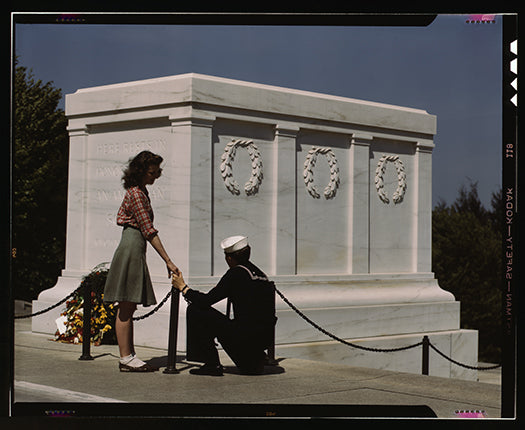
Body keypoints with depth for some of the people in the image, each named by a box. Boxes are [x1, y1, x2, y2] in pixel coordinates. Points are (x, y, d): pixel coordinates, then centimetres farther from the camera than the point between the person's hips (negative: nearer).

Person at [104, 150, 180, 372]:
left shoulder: (137, 191, 16)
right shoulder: (136, 194, -14)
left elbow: (121, 217, 25)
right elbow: (149, 231, -18)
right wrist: (168, 261, -19)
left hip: (133, 249, 10)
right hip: (132, 247, -10)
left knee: (129, 308, 9)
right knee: (126, 307, -7)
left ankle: (129, 356, 11)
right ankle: (126, 358, -5)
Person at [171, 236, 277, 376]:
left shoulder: (236, 273, -8)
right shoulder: (258, 272, 15)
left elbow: (206, 300, -9)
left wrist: (183, 287, 6)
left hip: (246, 335, -8)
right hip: (266, 337, 8)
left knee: (195, 311, 0)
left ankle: (212, 365, 3)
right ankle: (254, 358, 18)